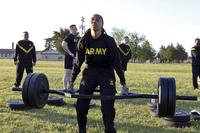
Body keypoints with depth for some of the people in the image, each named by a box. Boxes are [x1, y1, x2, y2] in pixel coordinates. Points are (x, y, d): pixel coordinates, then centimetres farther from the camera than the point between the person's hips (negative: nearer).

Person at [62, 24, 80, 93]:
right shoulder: (69, 36, -11)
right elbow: (63, 44, -26)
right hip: (70, 57, -9)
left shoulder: (77, 38, 15)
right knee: (67, 73, -6)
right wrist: (70, 53, -23)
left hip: (75, 57, 9)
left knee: (71, 74, 15)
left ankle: (70, 87, 24)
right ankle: (65, 89, -2)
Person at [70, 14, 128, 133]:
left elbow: (116, 62, -9)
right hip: (89, 71, 3)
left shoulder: (109, 41, -13)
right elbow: (78, 62, 1)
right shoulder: (84, 41, -5)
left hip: (106, 73, -2)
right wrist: (72, 81, 1)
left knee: (108, 106, -10)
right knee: (81, 105, -4)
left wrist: (123, 82, -12)